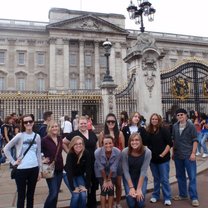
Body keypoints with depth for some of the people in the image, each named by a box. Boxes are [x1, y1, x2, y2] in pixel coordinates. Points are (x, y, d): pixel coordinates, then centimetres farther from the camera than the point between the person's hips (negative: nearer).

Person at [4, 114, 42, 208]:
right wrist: (13, 162, -7)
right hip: (21, 169, -3)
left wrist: (40, 170, 9)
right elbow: (6, 149, -3)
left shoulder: (37, 136, 2)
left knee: (31, 194, 16)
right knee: (21, 196, 7)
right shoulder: (20, 136, -8)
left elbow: (39, 154, 8)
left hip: (34, 169, 3)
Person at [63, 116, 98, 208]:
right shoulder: (74, 134, -6)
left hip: (93, 163, 4)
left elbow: (96, 145, 18)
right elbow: (63, 143, -3)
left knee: (93, 183, 13)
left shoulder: (92, 133, 7)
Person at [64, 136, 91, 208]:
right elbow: (69, 172, -30)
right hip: (70, 176, -2)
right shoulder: (70, 155, -29)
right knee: (76, 195, -17)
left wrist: (86, 186, -20)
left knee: (83, 195, -12)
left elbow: (88, 170, -20)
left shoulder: (86, 153, -24)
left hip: (80, 175, 2)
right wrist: (73, 188, -31)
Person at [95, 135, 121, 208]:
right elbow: (101, 168, -21)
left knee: (111, 190, -2)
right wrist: (105, 180, -10)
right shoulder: (97, 152, -33)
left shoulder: (117, 152, -32)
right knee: (104, 190, -5)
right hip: (101, 173, -1)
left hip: (112, 173, 1)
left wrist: (109, 179, -10)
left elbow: (113, 168, -20)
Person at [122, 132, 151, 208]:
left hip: (141, 178, 0)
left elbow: (143, 171, -20)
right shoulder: (125, 152, -25)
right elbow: (125, 171, -18)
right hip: (128, 178, 0)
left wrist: (139, 188, -20)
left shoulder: (147, 152, -25)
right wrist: (131, 187, -20)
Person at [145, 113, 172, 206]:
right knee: (156, 179, 16)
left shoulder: (164, 130, -8)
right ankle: (155, 195, 29)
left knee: (164, 179, 2)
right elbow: (146, 144, 12)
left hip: (163, 158, -4)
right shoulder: (148, 131, 4)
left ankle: (167, 198, 14)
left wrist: (163, 154, -15)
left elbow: (169, 143, -11)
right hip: (152, 159, 4)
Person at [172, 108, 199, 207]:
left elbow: (195, 140, -7)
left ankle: (194, 197, 10)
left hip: (188, 155, -4)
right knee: (180, 176, 14)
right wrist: (173, 152, 11)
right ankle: (183, 194, 27)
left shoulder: (191, 126, -6)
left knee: (192, 177, 0)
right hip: (178, 155, 5)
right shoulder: (175, 126, 5)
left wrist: (193, 153, -14)